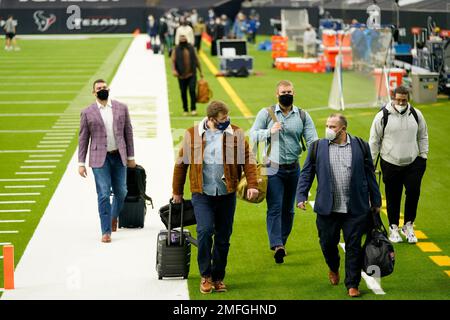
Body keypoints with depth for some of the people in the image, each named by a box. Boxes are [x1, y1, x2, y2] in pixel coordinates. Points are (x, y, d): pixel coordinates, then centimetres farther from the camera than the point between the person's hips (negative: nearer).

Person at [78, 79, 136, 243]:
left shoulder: (121, 108, 5)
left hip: (118, 156, 3)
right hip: (99, 158, -3)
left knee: (121, 192, 9)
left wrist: (131, 156, 8)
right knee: (104, 194, -7)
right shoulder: (87, 113, -1)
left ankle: (114, 216, 39)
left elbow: (128, 132, 9)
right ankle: (106, 231, -1)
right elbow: (83, 139, 1)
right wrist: (81, 163, -3)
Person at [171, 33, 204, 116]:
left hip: (192, 74, 0)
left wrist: (201, 71, 13)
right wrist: (174, 70, -23)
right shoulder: (176, 50, 2)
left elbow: (196, 60, 13)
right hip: (182, 76, 0)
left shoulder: (191, 48, 9)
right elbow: (173, 61, -5)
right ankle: (185, 110, 18)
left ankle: (193, 109, -6)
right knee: (183, 93, 5)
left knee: (192, 90, -13)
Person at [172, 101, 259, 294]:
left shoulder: (236, 134, 2)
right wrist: (177, 191, 12)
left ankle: (218, 278, 21)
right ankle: (205, 276, 0)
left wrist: (252, 185, -12)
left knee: (223, 238, 7)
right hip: (202, 194, -2)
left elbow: (248, 159, 0)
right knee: (205, 231, -16)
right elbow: (181, 163, 7)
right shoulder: (193, 134, 0)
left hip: (227, 194, 2)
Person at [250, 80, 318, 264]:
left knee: (288, 209, 11)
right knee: (275, 208, -12)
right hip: (273, 168, -3)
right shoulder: (266, 114, 0)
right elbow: (252, 135, -4)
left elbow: (312, 140, -2)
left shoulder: (303, 116, 5)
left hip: (293, 169, 3)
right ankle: (277, 245, -22)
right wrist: (269, 131, -21)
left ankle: (281, 243, 23)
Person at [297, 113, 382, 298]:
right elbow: (306, 174, 6)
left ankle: (352, 285, 10)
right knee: (328, 244, 9)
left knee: (354, 247, 0)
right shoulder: (317, 147, 4)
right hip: (327, 209, 1)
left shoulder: (360, 146, 4)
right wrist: (301, 196, -5)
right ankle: (333, 269, 40)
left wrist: (376, 201, 11)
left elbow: (370, 175, 9)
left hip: (355, 209, -1)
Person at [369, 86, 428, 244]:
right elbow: (374, 141, 1)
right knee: (393, 198, 5)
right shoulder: (383, 116, -5)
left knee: (413, 192, -8)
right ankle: (393, 228, 21)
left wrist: (423, 156, 10)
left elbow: (423, 137, 16)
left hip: (413, 163, 2)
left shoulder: (416, 115, 3)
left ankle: (408, 226, 9)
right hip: (390, 164, -2)